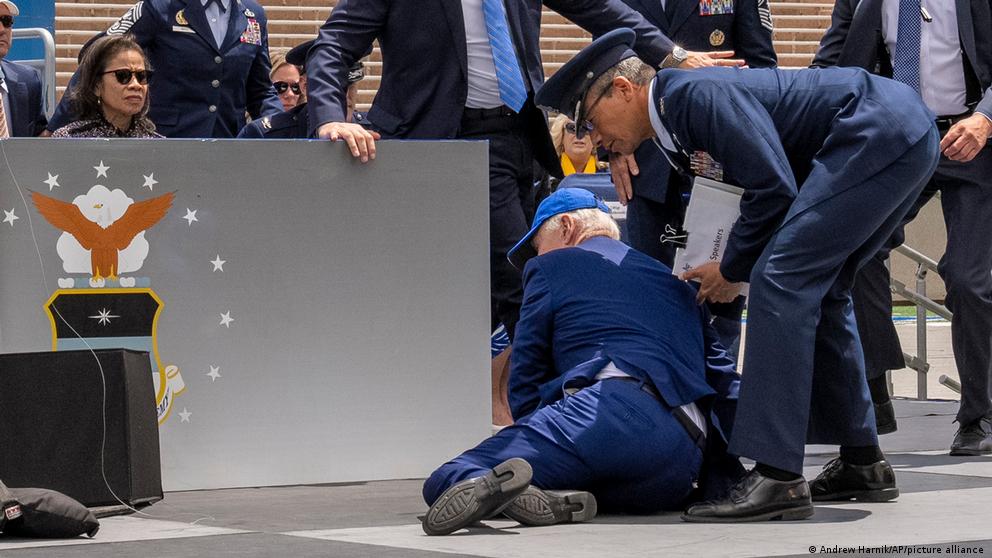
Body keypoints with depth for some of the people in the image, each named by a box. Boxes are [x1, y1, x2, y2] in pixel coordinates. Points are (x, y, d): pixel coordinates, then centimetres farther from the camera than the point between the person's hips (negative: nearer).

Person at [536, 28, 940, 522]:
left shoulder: (694, 93, -13)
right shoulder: (679, 123, 18)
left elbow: (774, 187, -18)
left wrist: (733, 269, -5)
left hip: (881, 132, -11)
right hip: (906, 135, 11)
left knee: (782, 280, -15)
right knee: (817, 291, 18)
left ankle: (776, 476, -19)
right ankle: (862, 463, 24)